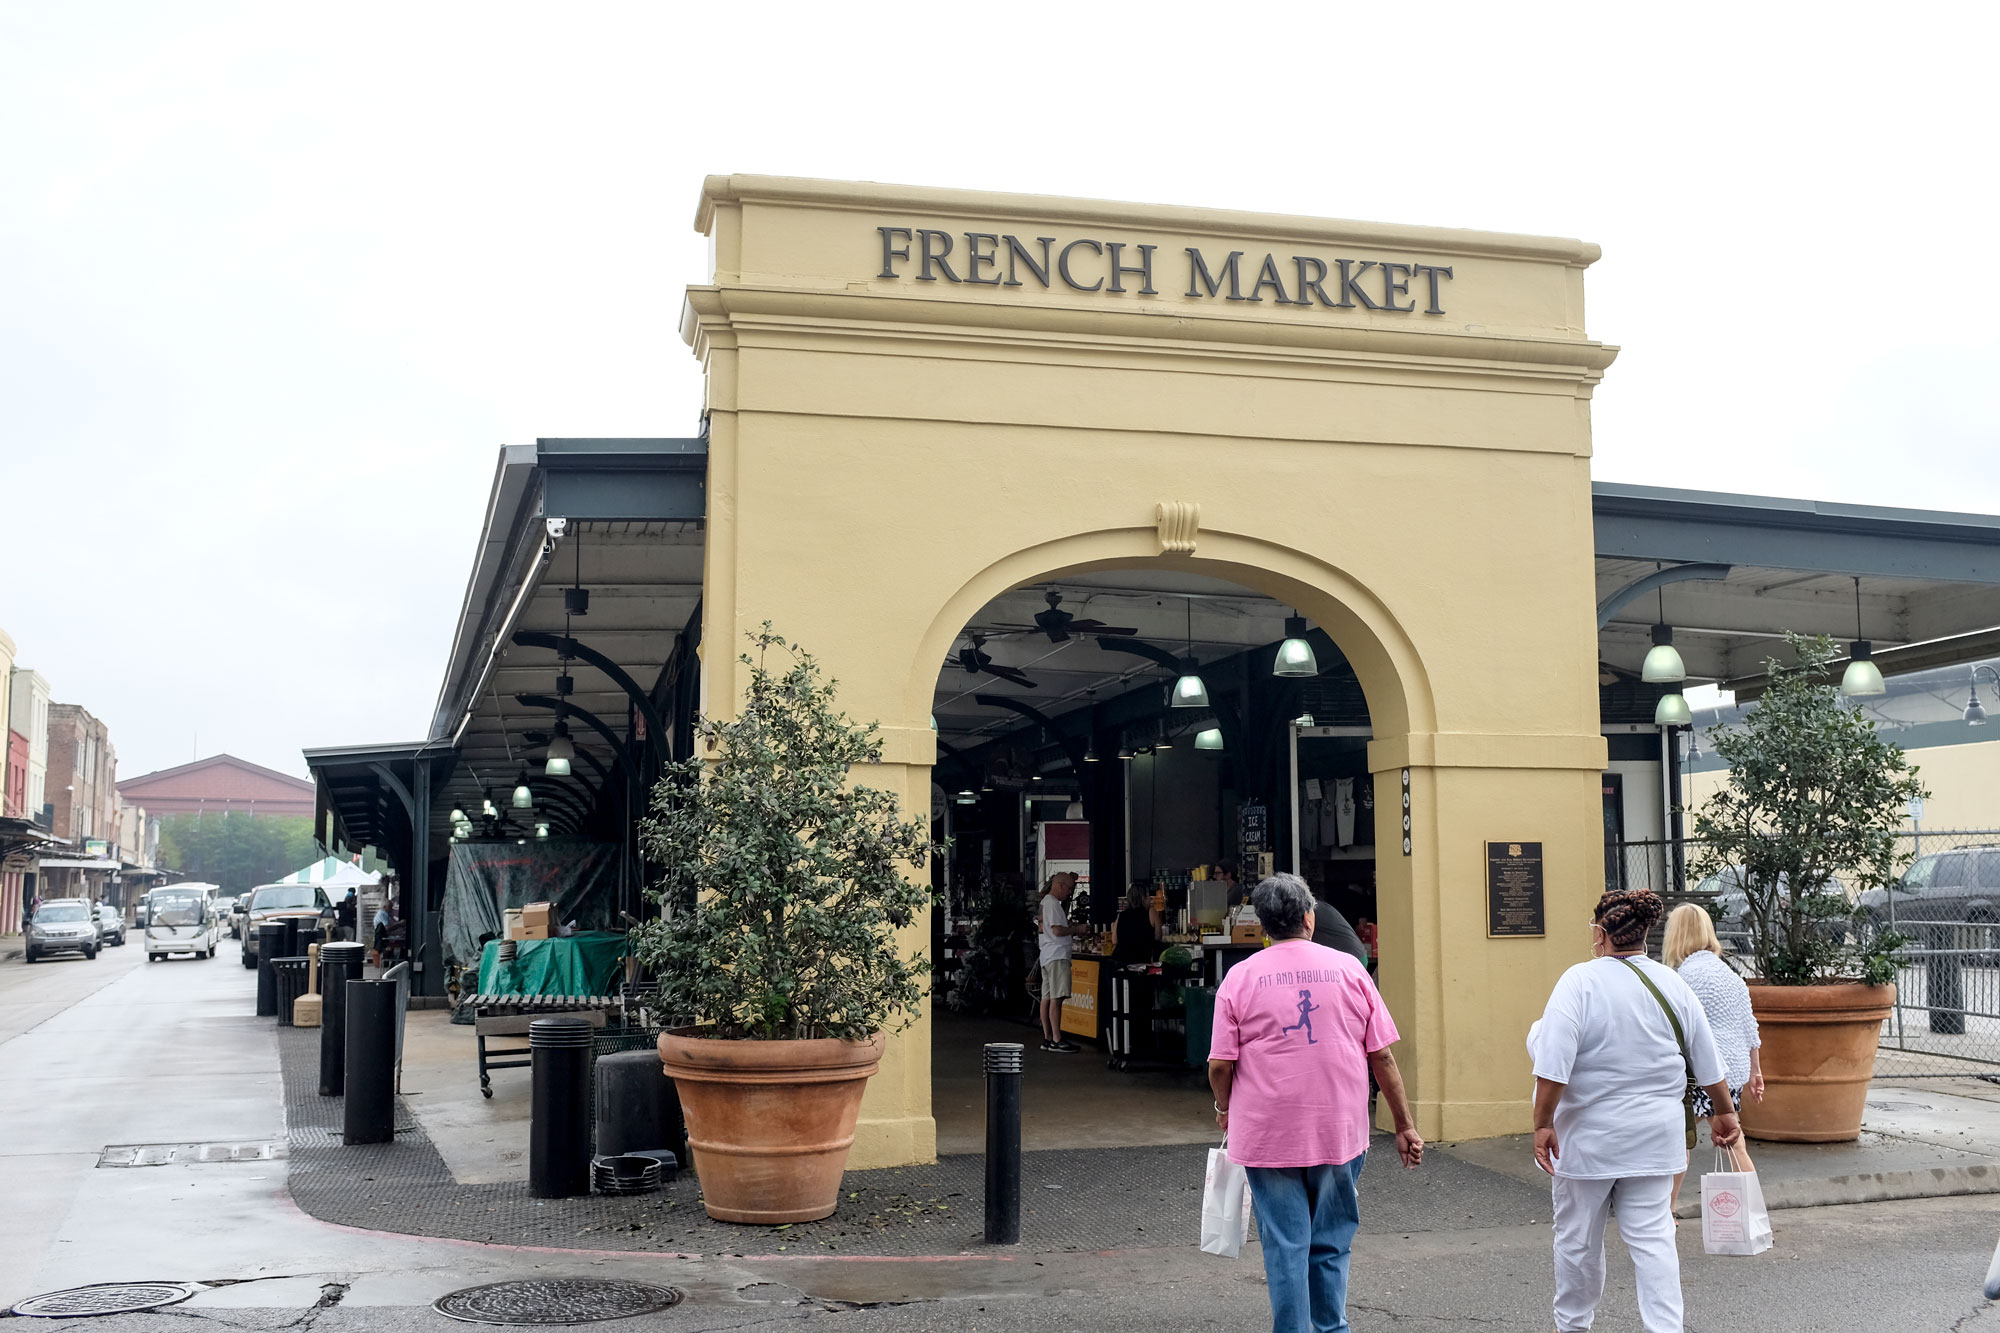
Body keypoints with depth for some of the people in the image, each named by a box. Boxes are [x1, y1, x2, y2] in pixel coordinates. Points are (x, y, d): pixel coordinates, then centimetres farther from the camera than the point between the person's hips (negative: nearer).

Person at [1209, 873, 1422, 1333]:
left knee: (1285, 1246, 5)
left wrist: (1224, 1109, 15)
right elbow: (1382, 1056, 1)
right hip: (1340, 1131, 2)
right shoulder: (1348, 968, 0)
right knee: (1331, 1243, 15)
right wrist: (1404, 1126, 9)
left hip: (1268, 1134, -1)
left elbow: (1220, 1064, -4)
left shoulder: (1240, 978, -3)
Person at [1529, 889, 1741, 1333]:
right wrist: (1725, 1112, 24)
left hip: (1589, 1136, -4)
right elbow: (1708, 1063, 11)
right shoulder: (1672, 984, 3)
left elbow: (1553, 1067, -20)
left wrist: (1543, 1125, -15)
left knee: (1578, 1238, 11)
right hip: (1655, 1137, 4)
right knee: (1653, 1238, 6)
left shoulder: (1580, 981, -13)